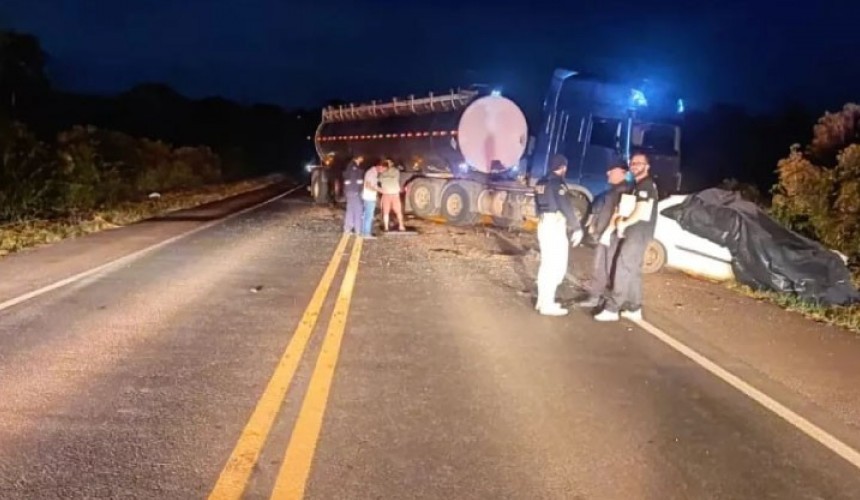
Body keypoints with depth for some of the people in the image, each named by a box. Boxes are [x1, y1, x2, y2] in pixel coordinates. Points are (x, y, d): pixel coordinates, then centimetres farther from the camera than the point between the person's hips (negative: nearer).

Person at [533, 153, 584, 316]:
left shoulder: (541, 183, 12)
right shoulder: (558, 183, -14)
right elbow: (566, 207, -19)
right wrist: (577, 228, -14)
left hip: (544, 224, 9)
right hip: (555, 226, -9)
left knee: (546, 264, 16)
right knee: (556, 265, -5)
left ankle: (542, 300, 21)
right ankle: (547, 304, -5)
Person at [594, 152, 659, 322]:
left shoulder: (645, 185, -13)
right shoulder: (641, 185, 19)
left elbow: (641, 212, -21)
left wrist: (623, 223, -8)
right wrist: (623, 221, 8)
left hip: (638, 233, -11)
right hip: (636, 232, 11)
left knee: (624, 269, -11)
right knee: (633, 271, 13)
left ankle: (611, 309, -12)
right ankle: (634, 309, 17)